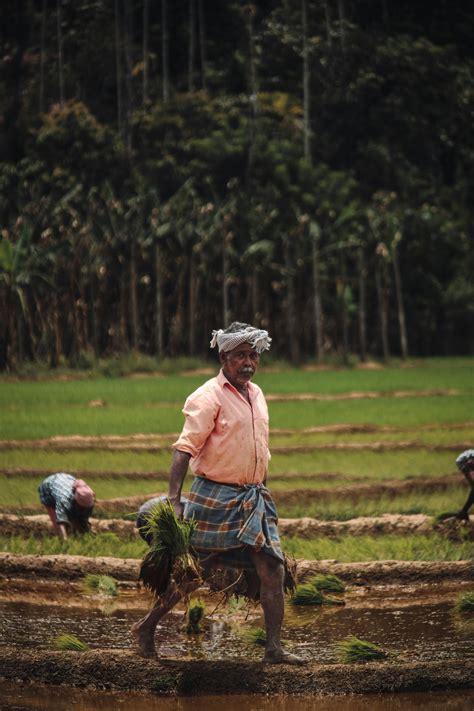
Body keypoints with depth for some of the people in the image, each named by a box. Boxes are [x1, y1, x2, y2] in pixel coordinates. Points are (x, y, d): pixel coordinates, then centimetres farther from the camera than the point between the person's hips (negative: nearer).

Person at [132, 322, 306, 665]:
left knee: (273, 570, -4)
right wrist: (174, 499, -28)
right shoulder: (208, 397, -12)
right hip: (214, 497, -7)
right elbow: (185, 448, -19)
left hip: (253, 498, 7)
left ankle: (274, 648, -2)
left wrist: (262, 492, 23)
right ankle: (146, 627, 22)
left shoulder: (257, 395, 12)